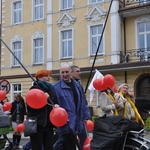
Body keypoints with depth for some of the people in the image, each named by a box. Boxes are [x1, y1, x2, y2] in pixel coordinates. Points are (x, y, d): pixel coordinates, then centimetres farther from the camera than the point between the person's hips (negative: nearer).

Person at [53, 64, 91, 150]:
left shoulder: (77, 85, 9)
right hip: (66, 123, -6)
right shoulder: (56, 87, -9)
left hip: (79, 122, 6)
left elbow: (83, 102, 12)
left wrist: (86, 116, 8)